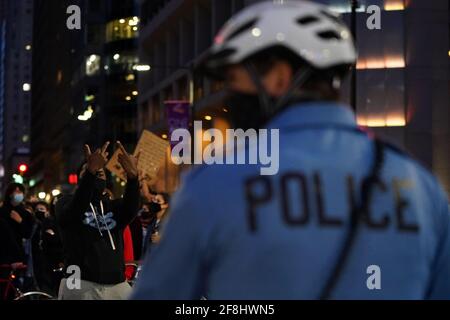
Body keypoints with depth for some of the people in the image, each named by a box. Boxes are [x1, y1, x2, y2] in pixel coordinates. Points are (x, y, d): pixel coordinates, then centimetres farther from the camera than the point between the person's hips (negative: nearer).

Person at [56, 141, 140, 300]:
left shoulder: (114, 206, 17)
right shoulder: (66, 203, 8)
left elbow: (131, 208, -7)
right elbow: (75, 210, -17)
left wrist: (132, 175, -27)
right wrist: (91, 171, -31)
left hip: (118, 287, 4)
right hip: (80, 286, -4)